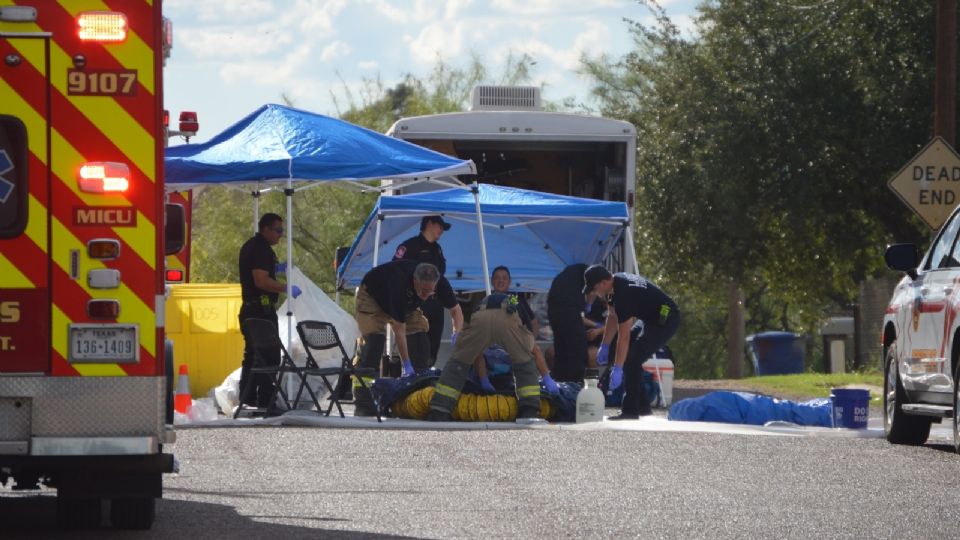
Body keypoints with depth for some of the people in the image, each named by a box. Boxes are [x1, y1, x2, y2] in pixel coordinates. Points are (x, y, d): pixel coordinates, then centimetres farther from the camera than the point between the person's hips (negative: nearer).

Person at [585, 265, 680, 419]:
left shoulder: (623, 295, -30)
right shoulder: (615, 282, 0)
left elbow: (624, 337, -29)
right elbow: (612, 317, 13)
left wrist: (617, 370, -27)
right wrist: (604, 346, 11)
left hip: (665, 321, -10)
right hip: (650, 318, 10)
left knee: (631, 359, -17)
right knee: (623, 356, 10)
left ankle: (630, 411, -14)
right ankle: (642, 406, 15)